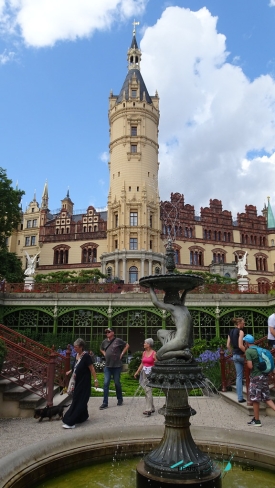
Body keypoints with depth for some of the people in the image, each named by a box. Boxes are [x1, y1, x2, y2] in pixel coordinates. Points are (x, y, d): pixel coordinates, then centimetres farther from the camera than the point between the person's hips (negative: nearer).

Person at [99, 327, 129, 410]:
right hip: (107, 366, 3)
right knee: (106, 383, -1)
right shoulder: (105, 341, 4)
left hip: (117, 366, -3)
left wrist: (122, 354, -3)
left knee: (117, 383, 9)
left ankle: (120, 399, 29)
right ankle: (105, 403, 4)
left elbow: (127, 345, 2)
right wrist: (105, 354, 8)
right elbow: (101, 349, 24)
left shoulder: (118, 340, -8)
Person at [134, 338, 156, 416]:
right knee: (146, 391, 11)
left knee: (148, 391, -12)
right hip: (144, 372, 7)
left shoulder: (154, 353, -9)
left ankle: (148, 410, -9)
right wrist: (137, 372, 10)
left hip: (150, 372, -7)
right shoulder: (144, 352, 9)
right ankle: (152, 408, 23)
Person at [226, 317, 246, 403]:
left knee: (239, 376, 8)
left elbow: (228, 346, 11)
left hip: (235, 355, 7)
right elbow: (240, 345, -21)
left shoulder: (230, 332, 10)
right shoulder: (240, 331, -13)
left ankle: (240, 397, 9)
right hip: (241, 355, -7)